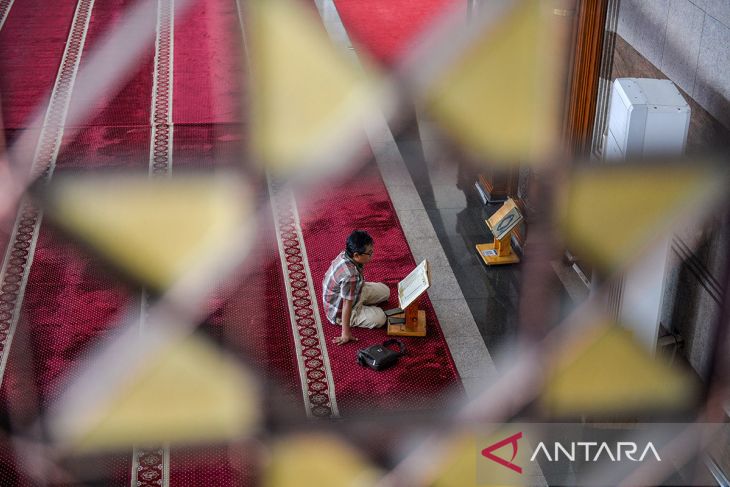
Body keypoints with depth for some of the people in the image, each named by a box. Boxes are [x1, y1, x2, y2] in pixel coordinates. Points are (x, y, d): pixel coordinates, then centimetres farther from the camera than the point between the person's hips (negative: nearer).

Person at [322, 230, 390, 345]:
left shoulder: (346, 255, -17)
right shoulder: (350, 275, -41)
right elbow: (347, 305, -35)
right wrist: (346, 333, -27)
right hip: (339, 311, -8)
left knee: (384, 291, 8)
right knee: (379, 318, -15)